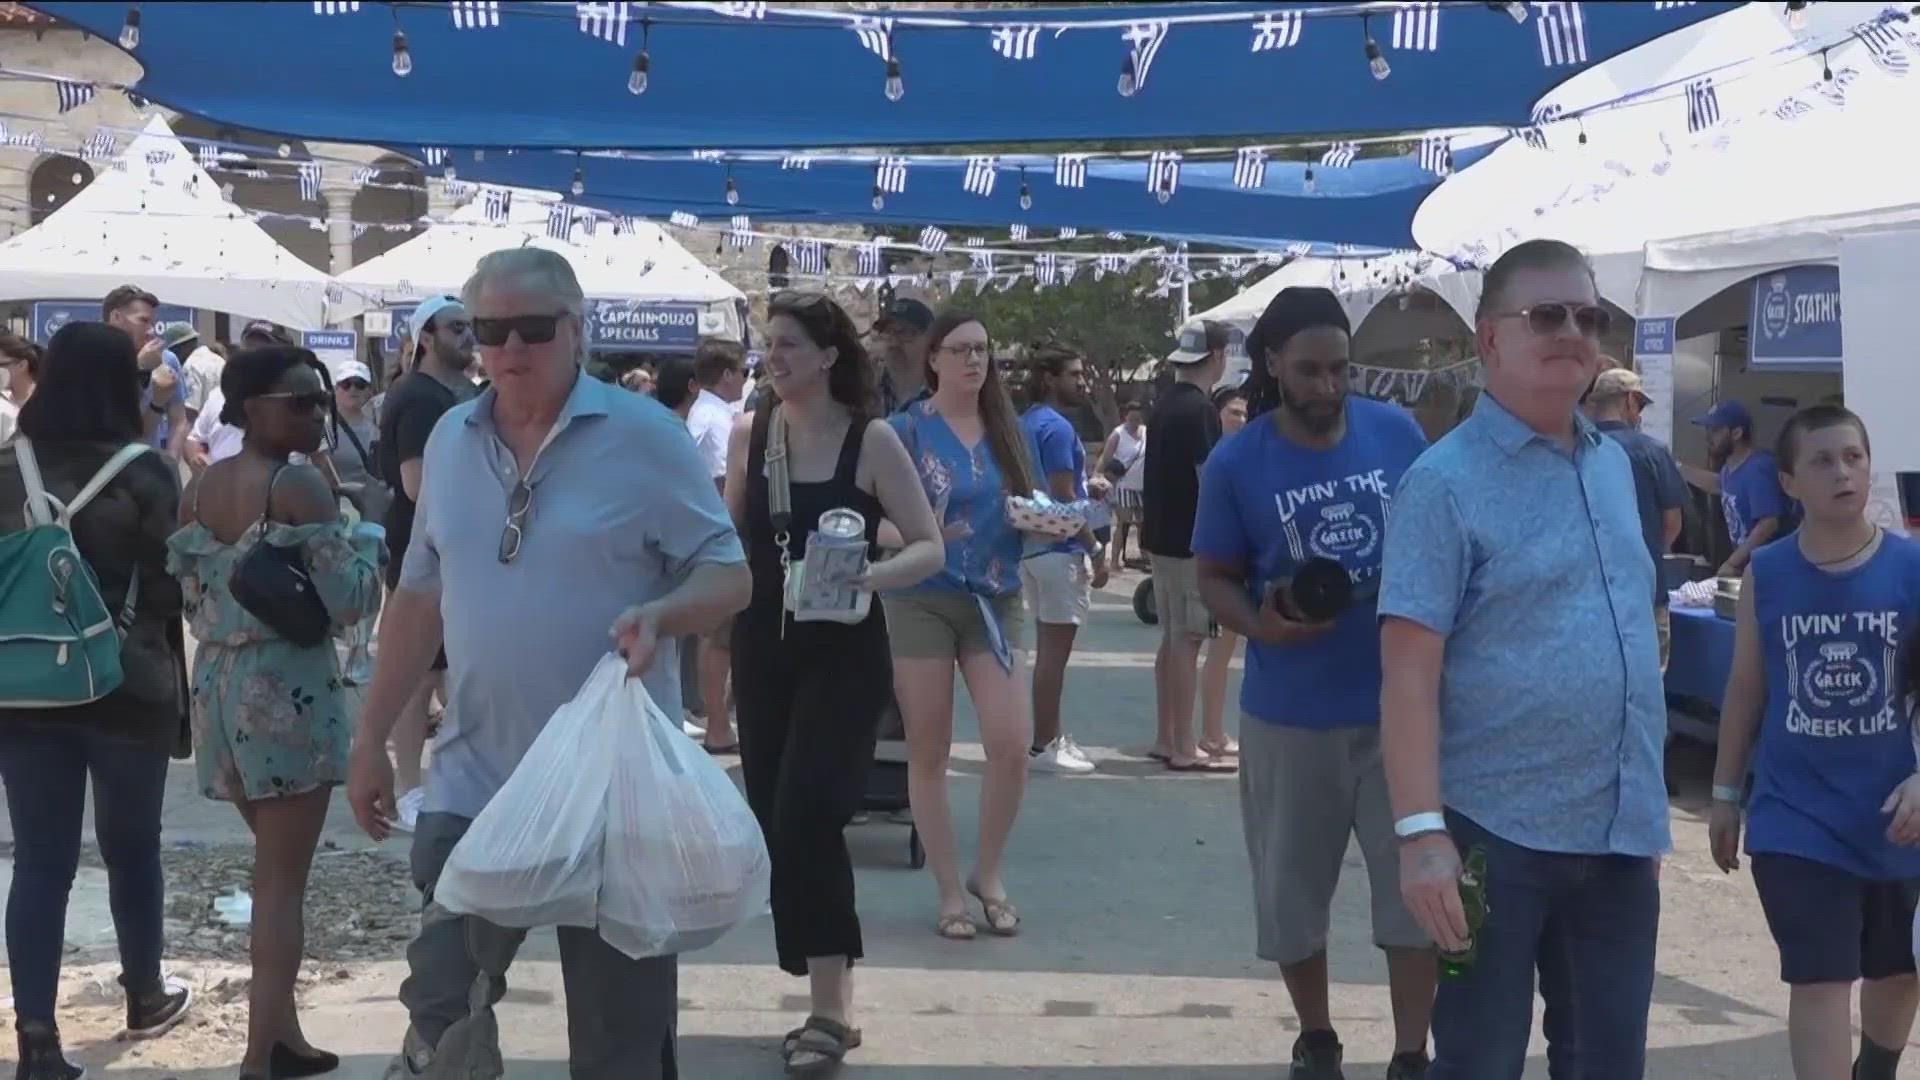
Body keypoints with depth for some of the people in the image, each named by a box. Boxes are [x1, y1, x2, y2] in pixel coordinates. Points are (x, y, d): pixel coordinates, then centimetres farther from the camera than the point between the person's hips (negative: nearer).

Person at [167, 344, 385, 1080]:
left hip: (219, 682, 8)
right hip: (287, 687, -8)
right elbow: (345, 601, -17)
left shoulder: (200, 487, 8)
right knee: (283, 879, -2)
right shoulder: (300, 484, -14)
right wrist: (369, 546, 1)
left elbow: (193, 592, 12)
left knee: (272, 865, 18)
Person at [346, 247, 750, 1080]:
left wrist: (659, 615, -28)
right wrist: (371, 738, 13)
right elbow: (419, 597, 14)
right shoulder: (450, 440, 7)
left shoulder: (643, 435, -8)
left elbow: (729, 575, -7)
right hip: (473, 781, 4)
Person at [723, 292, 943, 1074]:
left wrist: (866, 576, -25)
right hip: (763, 649, 5)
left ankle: (830, 1009, -5)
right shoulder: (748, 433, 2)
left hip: (845, 654, -5)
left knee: (805, 819, -14)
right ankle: (830, 1001, 19)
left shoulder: (871, 439, -9)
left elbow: (930, 547, -9)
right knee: (776, 823, 7)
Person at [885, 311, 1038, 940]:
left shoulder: (1006, 430, 8)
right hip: (922, 601, -3)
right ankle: (949, 892, 14)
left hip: (996, 600, 3)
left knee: (1012, 747, -8)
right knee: (928, 754, 3)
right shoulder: (905, 430, -4)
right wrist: (909, 534, -27)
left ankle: (988, 875, 14)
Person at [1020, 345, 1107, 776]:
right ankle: (1043, 746, 0)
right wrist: (1097, 551, -16)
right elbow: (1063, 498, -20)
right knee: (1054, 652, -4)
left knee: (1048, 649, 16)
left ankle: (1051, 736, 24)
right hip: (1060, 549, -10)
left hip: (1033, 545, 10)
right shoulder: (1057, 427, -16)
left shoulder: (1025, 424, 13)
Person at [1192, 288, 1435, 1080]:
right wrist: (1261, 626, -19)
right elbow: (1214, 578, 1)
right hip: (1290, 714, 0)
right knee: (1292, 890, 12)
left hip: (1400, 703, 0)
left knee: (1416, 887, 2)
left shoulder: (1398, 434, -2)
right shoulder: (1236, 463, -6)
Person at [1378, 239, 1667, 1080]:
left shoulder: (1615, 465, 10)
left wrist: (1648, 804, 17)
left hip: (1622, 831, 6)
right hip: (1498, 834, -6)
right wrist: (1422, 832, -23)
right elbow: (1409, 672, -16)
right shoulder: (1447, 480, -10)